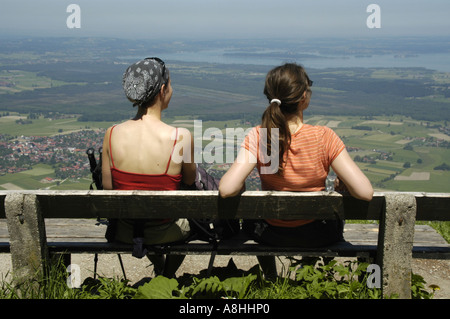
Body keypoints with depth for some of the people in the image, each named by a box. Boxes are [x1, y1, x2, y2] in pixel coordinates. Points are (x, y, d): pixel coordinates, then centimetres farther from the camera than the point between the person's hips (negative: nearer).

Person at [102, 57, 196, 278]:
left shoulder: (112, 134, -16)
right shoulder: (181, 137, -24)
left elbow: (108, 187, -4)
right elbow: (189, 180, -5)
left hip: (123, 234, 3)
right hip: (163, 234, -2)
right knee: (188, 220, 35)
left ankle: (158, 267, 62)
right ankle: (167, 277, 55)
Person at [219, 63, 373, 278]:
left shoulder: (258, 137, -23)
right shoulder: (324, 137, -25)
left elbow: (226, 190, -32)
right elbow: (365, 192, -29)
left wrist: (241, 183, -10)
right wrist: (341, 182, -8)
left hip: (271, 235, 1)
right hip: (318, 235, 0)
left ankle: (270, 278, 56)